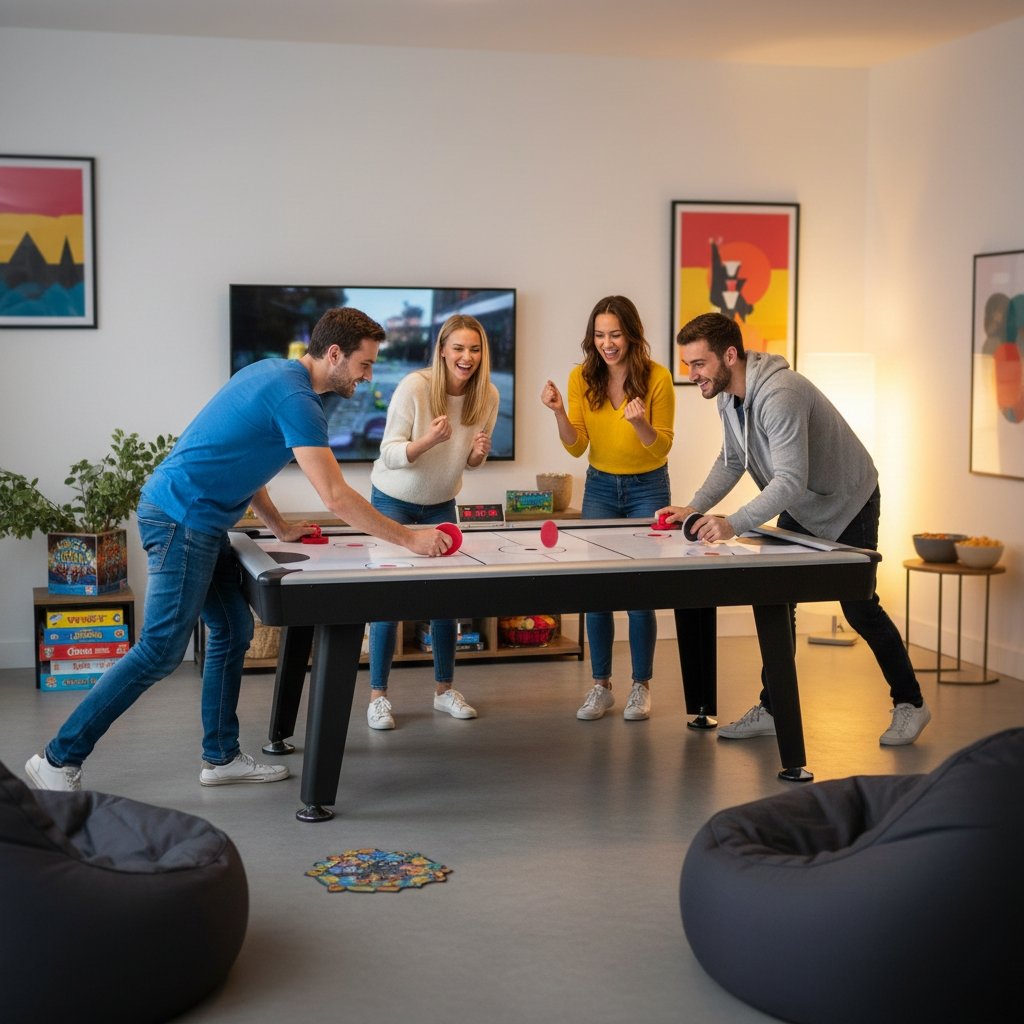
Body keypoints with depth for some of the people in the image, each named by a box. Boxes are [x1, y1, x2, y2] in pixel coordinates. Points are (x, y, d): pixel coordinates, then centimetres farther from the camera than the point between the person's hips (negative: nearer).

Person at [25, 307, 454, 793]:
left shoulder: (273, 372, 13)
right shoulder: (295, 398, -18)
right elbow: (336, 498, -22)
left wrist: (279, 527, 19)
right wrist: (410, 539, -16)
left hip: (201, 522, 11)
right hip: (181, 519, -11)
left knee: (233, 631, 13)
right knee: (162, 650, -8)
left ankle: (221, 756, 20)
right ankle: (59, 758, -2)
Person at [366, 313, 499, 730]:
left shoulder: (487, 395, -11)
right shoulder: (414, 386, -24)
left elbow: (471, 462, 2)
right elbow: (390, 454, -23)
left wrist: (478, 453, -22)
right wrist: (430, 439, -39)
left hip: (441, 503, 4)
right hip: (393, 500, -4)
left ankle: (444, 689, 16)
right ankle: (378, 695, 2)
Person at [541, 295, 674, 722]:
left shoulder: (657, 378, -14)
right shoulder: (582, 378, -6)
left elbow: (662, 448, -11)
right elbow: (576, 446, -6)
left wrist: (640, 422, -30)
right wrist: (559, 412, -23)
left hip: (648, 488, -3)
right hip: (600, 488, 3)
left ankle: (641, 687, 11)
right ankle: (601, 686, 13)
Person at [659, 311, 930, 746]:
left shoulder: (779, 395, -36)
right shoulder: (727, 395, -7)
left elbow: (791, 481, -42)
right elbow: (731, 460, 5)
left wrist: (734, 524, -52)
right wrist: (695, 508, -10)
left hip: (847, 505, -8)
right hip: (799, 509, 8)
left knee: (859, 608, 1)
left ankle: (910, 704, 19)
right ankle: (772, 709, 10)